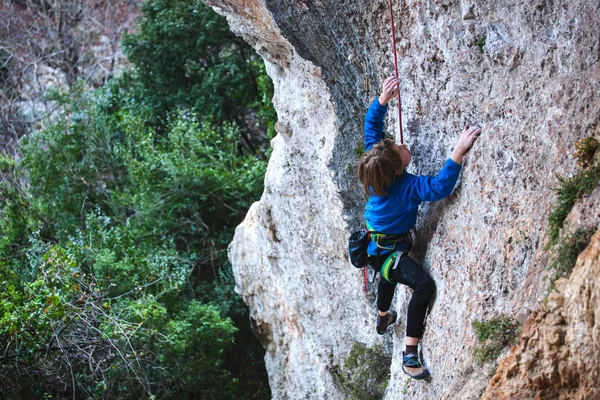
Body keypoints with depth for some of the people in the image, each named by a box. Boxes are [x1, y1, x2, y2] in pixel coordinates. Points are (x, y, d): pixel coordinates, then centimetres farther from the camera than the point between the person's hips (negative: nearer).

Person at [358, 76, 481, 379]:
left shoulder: (375, 165, -16)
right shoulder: (407, 187, -35)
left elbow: (371, 127, -5)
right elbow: (440, 187, -52)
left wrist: (383, 99, -14)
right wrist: (458, 152, -56)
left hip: (374, 246, 9)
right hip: (389, 252, -9)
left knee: (389, 274, 39)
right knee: (424, 285, -27)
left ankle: (383, 319, 67)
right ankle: (410, 356, -30)